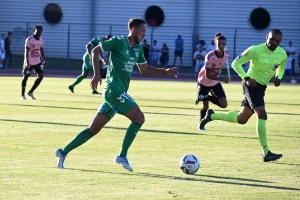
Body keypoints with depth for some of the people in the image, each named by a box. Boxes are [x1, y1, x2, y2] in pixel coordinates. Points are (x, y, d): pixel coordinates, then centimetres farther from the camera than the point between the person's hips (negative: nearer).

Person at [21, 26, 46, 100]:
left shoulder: (41, 41, 5)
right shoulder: (29, 39, -14)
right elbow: (26, 51, -18)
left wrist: (44, 60, 4)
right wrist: (26, 62, -27)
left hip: (37, 62, 6)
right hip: (29, 62, -6)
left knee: (41, 76, -4)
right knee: (25, 77, 1)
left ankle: (30, 92, 10)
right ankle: (22, 95, 12)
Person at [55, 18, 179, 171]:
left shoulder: (138, 48, 16)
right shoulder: (119, 42, -8)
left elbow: (144, 69, 27)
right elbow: (95, 51, -7)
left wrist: (165, 71, 16)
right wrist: (96, 74, -17)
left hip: (119, 93, 9)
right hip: (113, 90, -9)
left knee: (94, 129, 9)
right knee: (139, 118, -13)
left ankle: (63, 152, 13)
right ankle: (122, 156, -11)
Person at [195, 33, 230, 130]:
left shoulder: (227, 54, -17)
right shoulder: (210, 56, -32)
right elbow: (208, 75, -31)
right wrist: (222, 79, -38)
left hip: (215, 82, 5)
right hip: (204, 82, -4)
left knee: (223, 104, -7)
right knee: (205, 107, 2)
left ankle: (205, 97, 19)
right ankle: (201, 124, 32)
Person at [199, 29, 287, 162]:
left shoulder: (282, 54, -2)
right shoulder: (256, 50, -18)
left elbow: (281, 67, 21)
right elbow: (235, 63, -10)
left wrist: (278, 77, -1)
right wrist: (247, 78, -22)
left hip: (262, 87, 8)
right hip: (252, 85, -8)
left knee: (241, 119, 17)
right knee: (262, 115, -22)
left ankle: (212, 115, 38)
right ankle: (266, 153, -22)